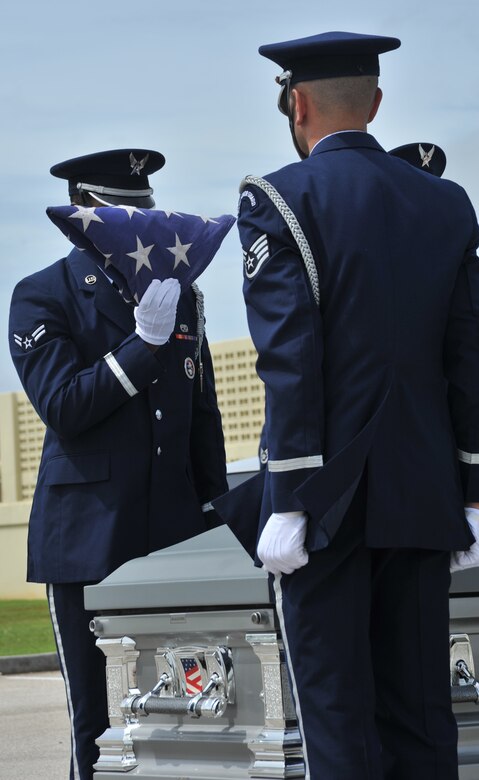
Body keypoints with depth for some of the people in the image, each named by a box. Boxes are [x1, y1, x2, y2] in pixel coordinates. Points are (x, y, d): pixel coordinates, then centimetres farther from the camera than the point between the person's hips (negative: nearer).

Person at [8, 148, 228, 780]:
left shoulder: (180, 293, 15)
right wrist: (145, 341, -17)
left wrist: (216, 512, 14)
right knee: (99, 725, 0)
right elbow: (62, 408, -12)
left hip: (173, 536, 4)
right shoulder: (42, 297, 0)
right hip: (89, 539, -4)